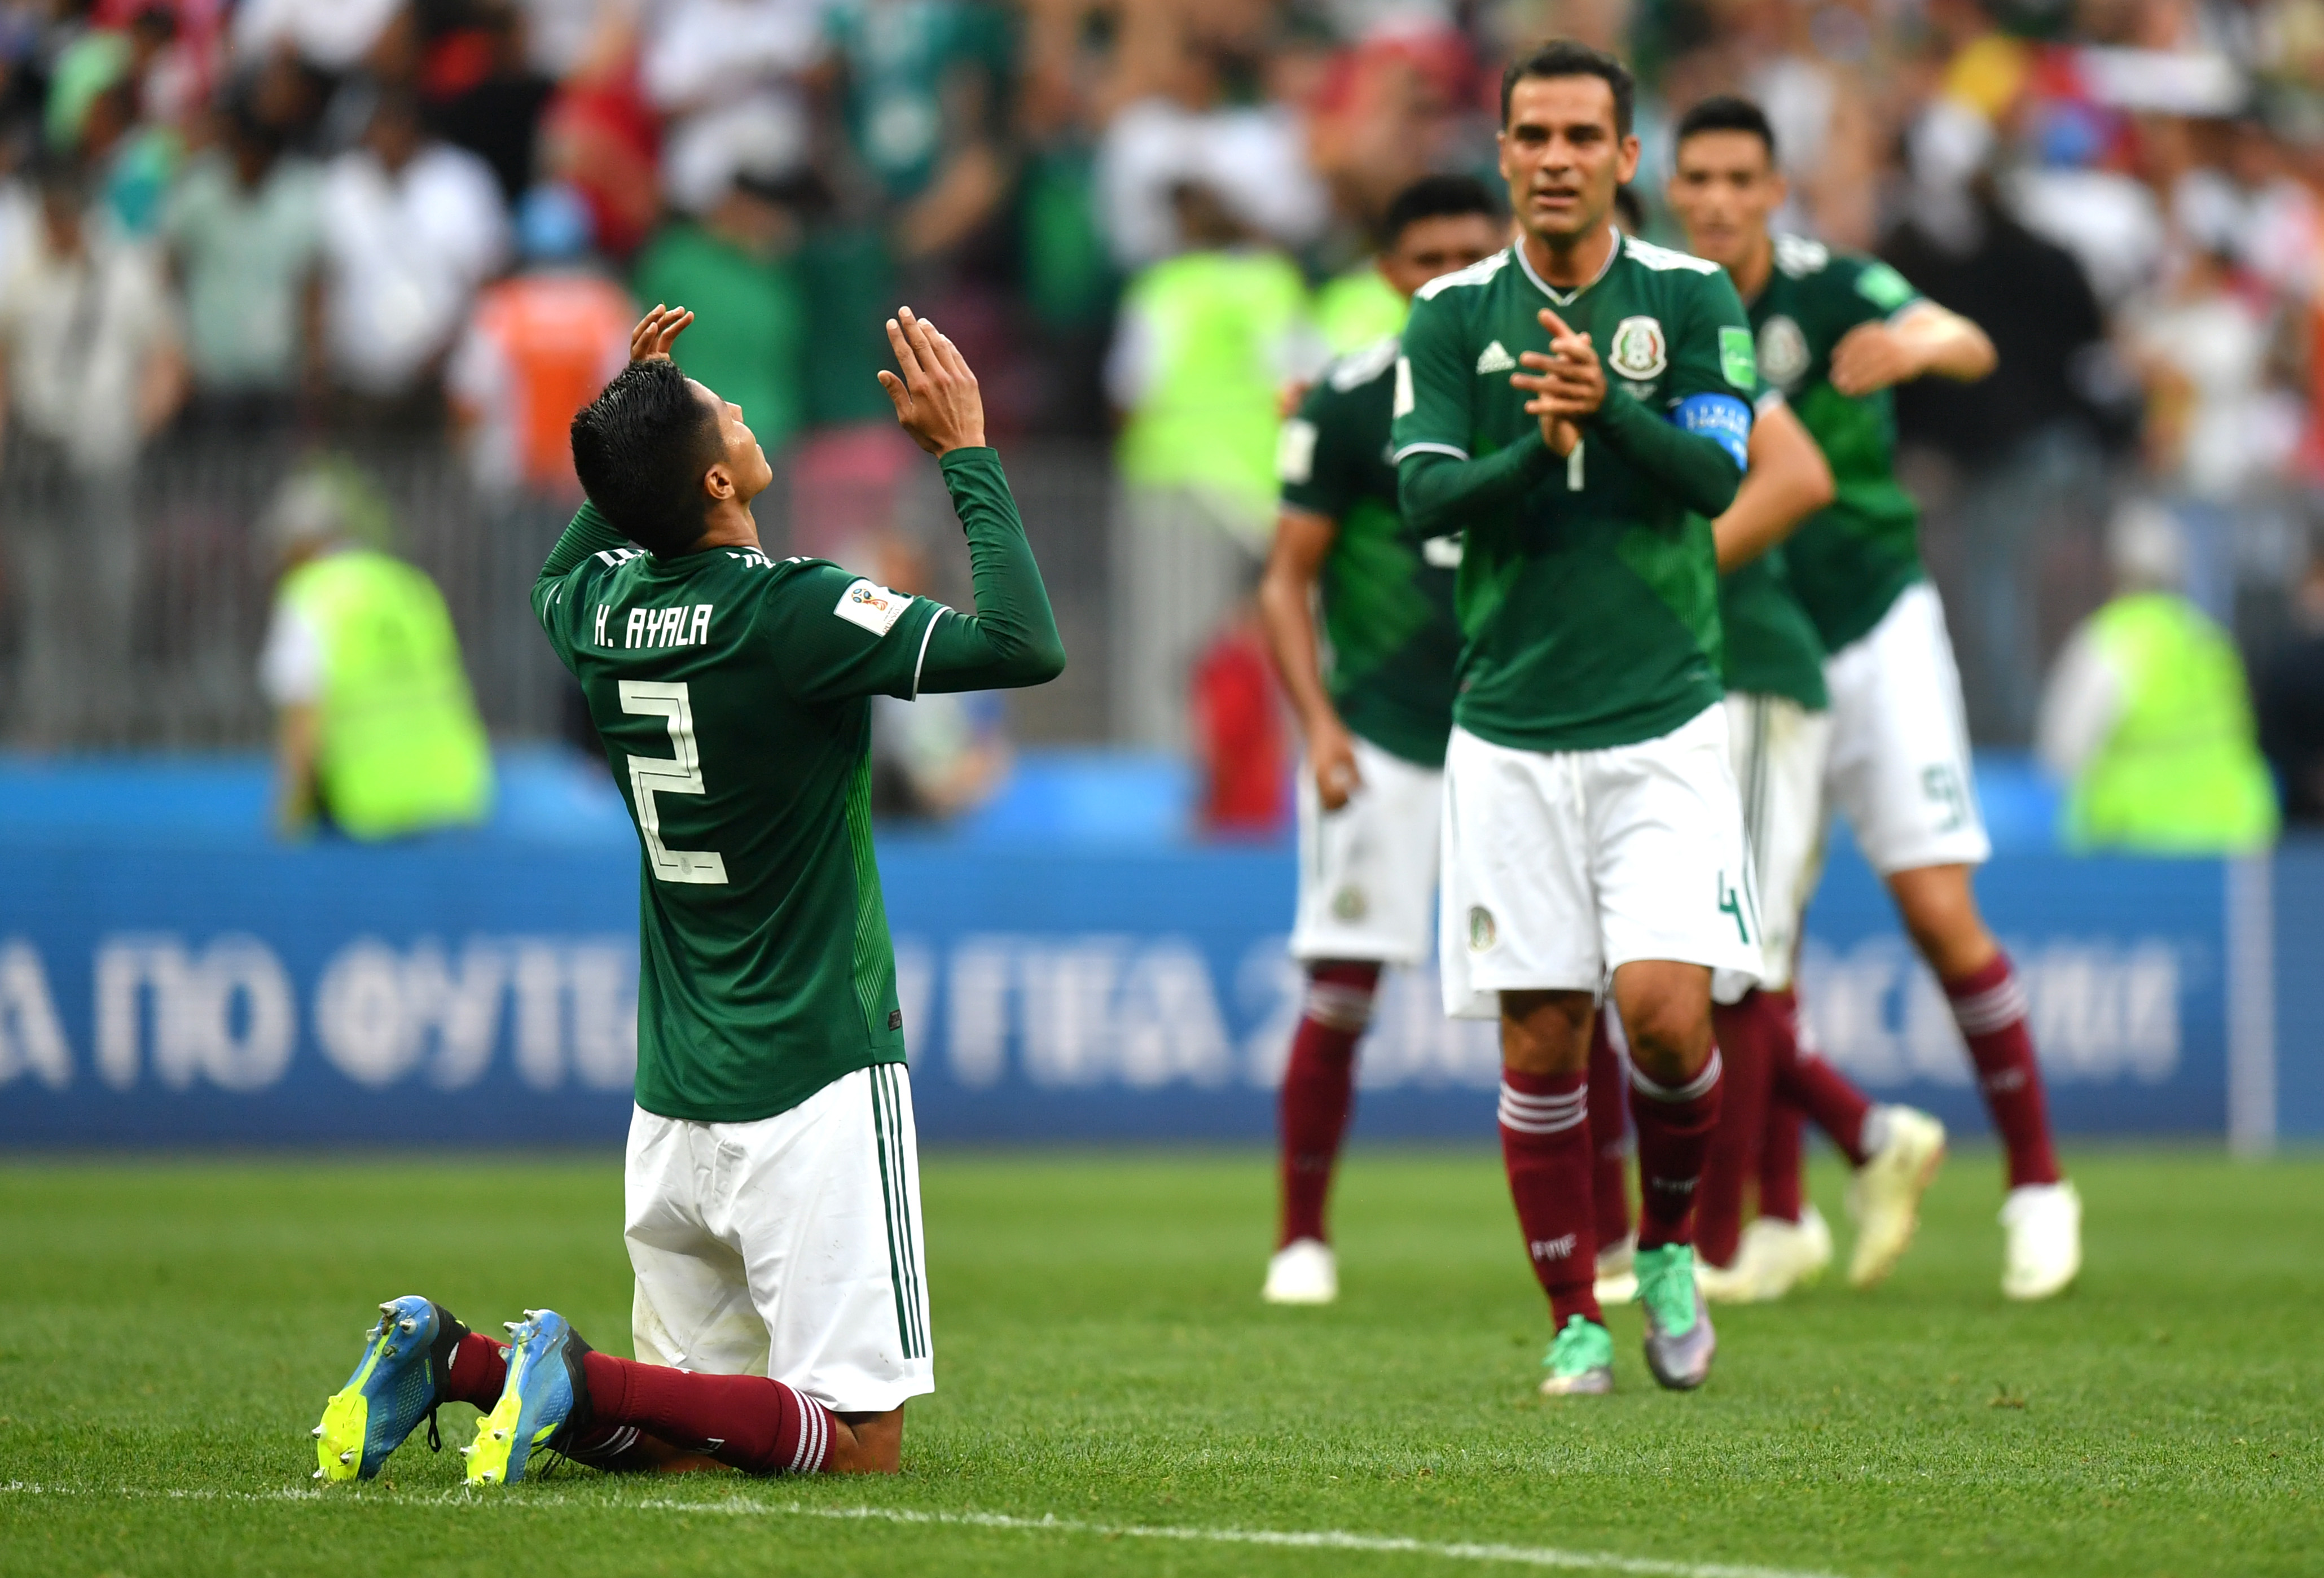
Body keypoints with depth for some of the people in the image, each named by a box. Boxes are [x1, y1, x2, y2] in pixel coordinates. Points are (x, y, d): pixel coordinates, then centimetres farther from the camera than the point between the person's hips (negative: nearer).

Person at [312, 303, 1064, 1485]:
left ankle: (452, 1361, -4)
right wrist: (965, 453, -14)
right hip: (814, 1087, -8)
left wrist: (630, 424, 25)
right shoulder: (791, 614, -18)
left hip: (672, 1099, 8)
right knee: (859, 1442, -7)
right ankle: (582, 1377, -21)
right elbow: (1025, 645, -23)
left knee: (659, 1437, 17)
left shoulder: (604, 611, 3)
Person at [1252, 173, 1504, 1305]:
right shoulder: (1348, 405, -5)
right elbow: (1286, 583, -3)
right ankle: (1301, 1238, 5)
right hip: (1383, 736, -3)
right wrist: (1319, 724, -14)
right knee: (1341, 993, -6)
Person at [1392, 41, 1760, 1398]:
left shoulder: (1693, 300, 2)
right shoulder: (1453, 316, 5)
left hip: (1664, 726, -1)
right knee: (1540, 1044, 1)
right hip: (1511, 735, 1)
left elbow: (1719, 474, -11)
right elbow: (1426, 496, -5)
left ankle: (1671, 1247, 13)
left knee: (1665, 1010, -14)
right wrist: (1538, 452, -23)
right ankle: (1575, 1319, 15)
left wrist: (1609, 408, -28)